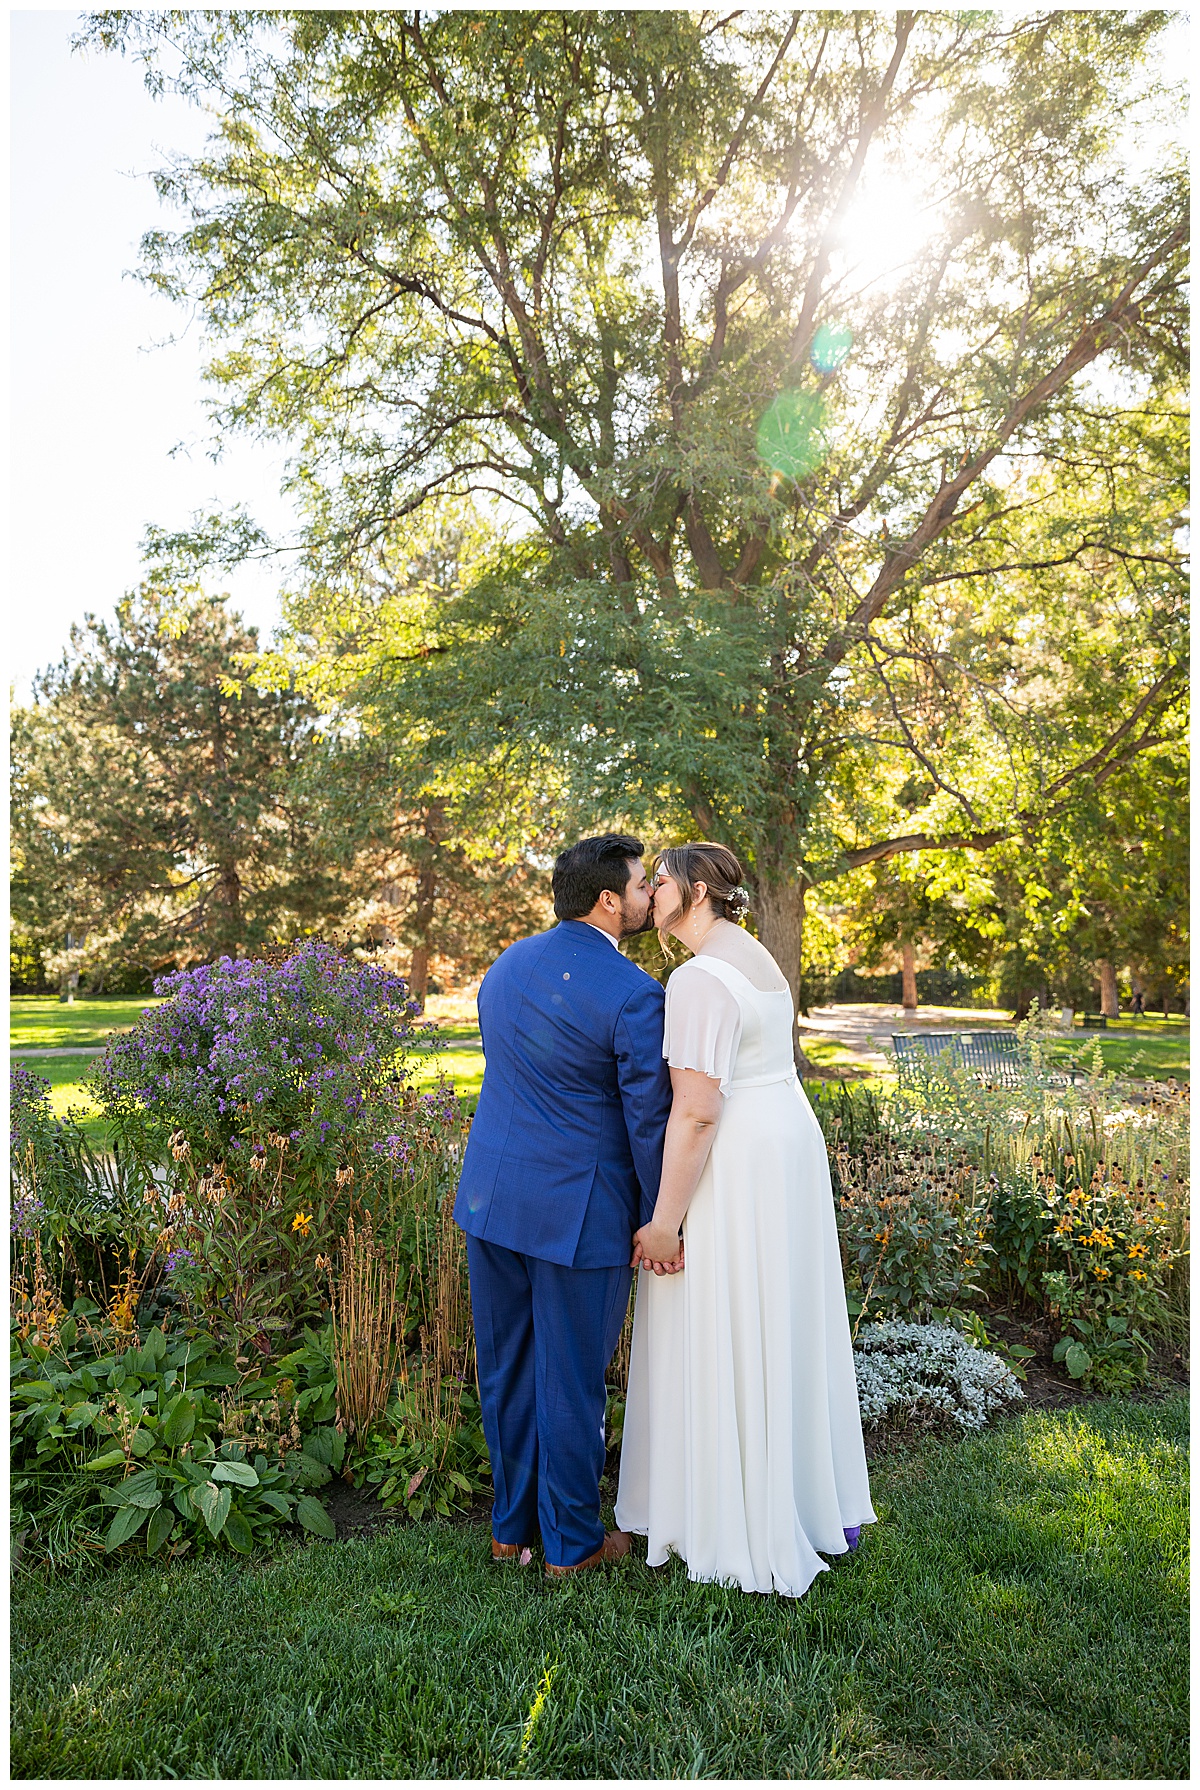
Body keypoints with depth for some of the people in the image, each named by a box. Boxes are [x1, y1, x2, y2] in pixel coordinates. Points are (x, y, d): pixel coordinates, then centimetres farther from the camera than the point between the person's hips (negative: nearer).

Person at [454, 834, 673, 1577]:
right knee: (572, 1380, 10)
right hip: (579, 1209, -6)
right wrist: (656, 1221, -2)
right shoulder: (634, 995, -17)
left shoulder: (504, 966, 5)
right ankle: (572, 1542, 28)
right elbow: (649, 1118, -13)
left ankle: (512, 1527, 36)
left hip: (492, 1195, 7)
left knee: (507, 1369, 19)